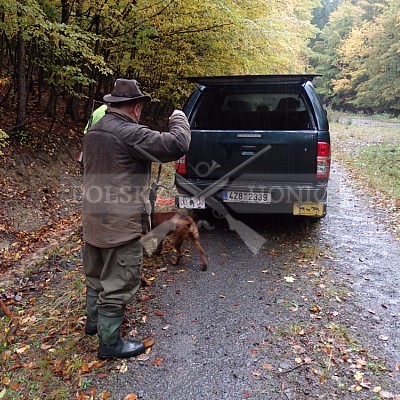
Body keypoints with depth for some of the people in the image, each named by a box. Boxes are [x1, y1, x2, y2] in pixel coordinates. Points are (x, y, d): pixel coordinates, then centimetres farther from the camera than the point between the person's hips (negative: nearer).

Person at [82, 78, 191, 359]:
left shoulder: (93, 132, 8)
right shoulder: (129, 133, -21)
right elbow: (177, 145, -24)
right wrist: (179, 120, -6)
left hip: (93, 217, 9)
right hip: (120, 223, -9)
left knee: (97, 273, 24)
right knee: (119, 281, 3)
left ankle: (94, 320, 43)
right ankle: (110, 342, 16)